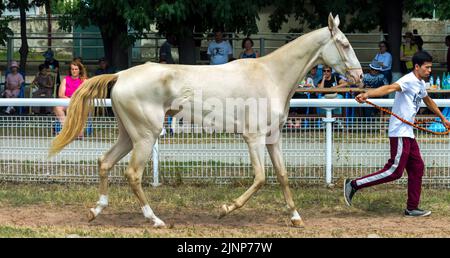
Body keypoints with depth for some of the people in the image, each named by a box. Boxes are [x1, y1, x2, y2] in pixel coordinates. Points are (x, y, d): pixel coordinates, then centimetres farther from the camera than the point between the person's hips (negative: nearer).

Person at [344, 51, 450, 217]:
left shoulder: (421, 84, 16)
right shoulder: (409, 80, -15)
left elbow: (428, 101, 35)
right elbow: (389, 88, -33)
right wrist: (367, 94, -50)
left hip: (408, 133, 10)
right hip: (399, 133, -10)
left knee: (417, 168, 10)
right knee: (395, 171, -12)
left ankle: (412, 208, 16)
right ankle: (354, 185, -7)